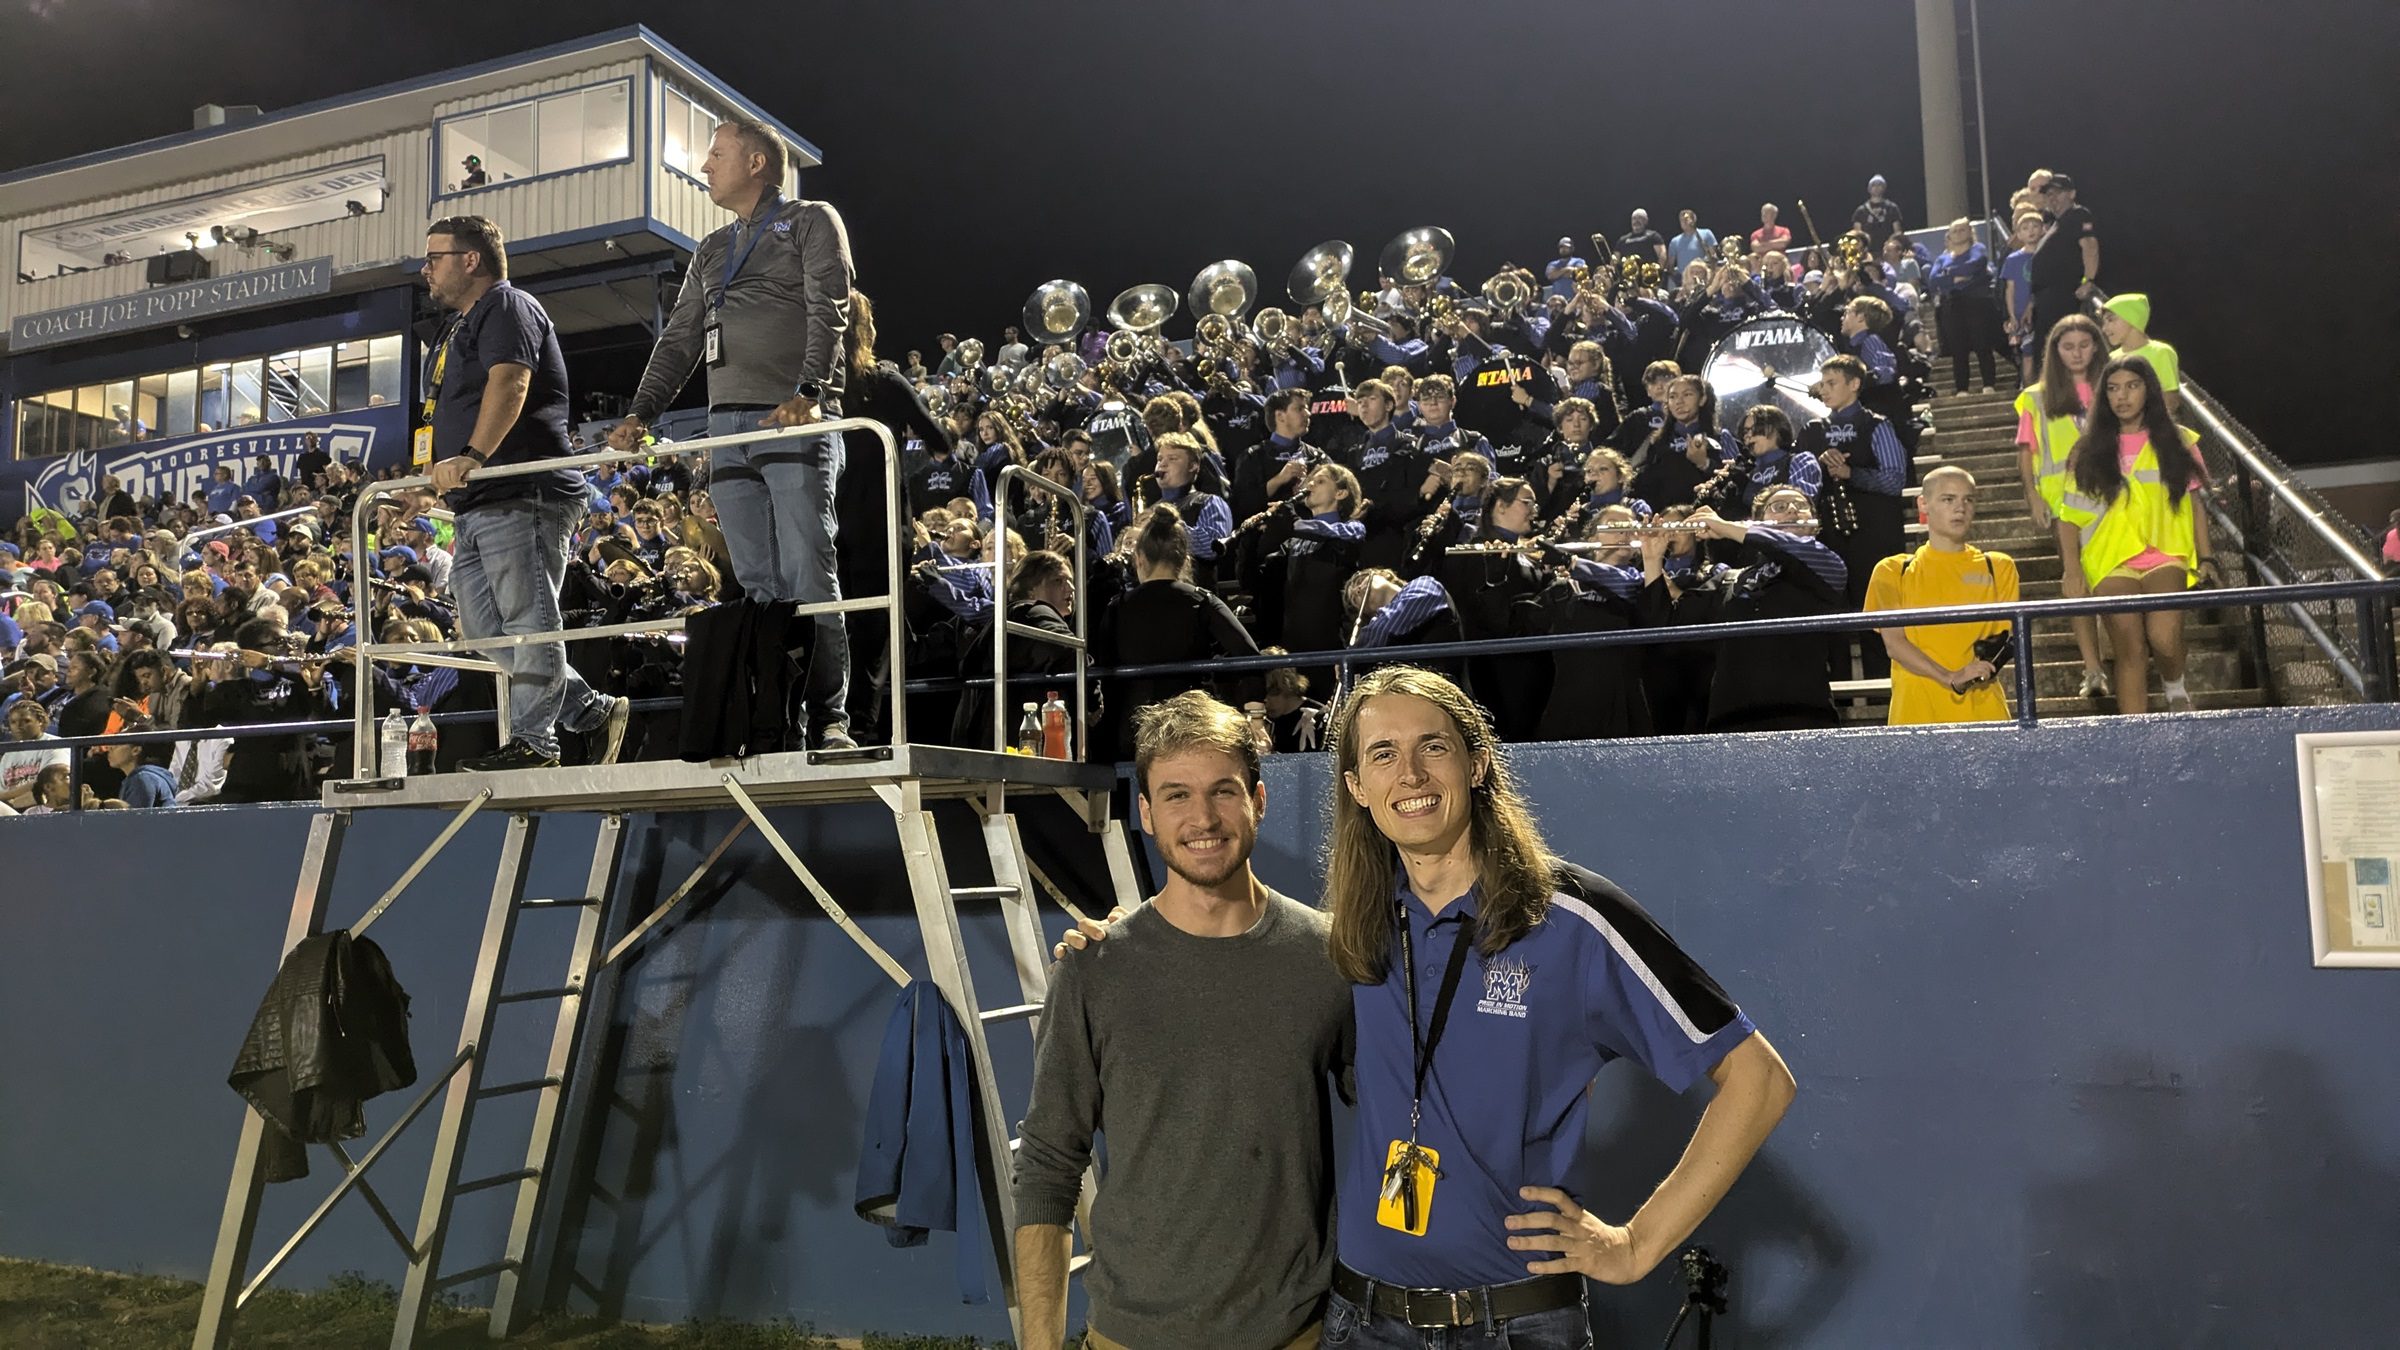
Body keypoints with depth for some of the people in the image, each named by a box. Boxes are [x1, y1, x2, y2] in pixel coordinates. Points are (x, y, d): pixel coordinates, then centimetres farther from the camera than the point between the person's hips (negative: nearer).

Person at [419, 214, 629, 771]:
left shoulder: (507, 306, -3)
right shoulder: (462, 324, 29)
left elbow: (510, 384, -20)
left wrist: (472, 456, -30)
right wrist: (441, 467, 16)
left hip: (521, 496, -11)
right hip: (477, 504, 11)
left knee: (529, 622, -9)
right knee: (484, 630, 8)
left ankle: (532, 740, -6)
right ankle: (595, 711, 10)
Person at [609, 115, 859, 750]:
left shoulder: (811, 222, 9)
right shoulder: (711, 252, 28)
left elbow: (829, 311, -6)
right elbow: (679, 340, 23)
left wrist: (808, 392, -21)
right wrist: (642, 412, 9)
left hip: (797, 422, -6)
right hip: (729, 424, 6)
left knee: (808, 575, -12)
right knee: (757, 584, 0)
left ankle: (829, 718, -10)